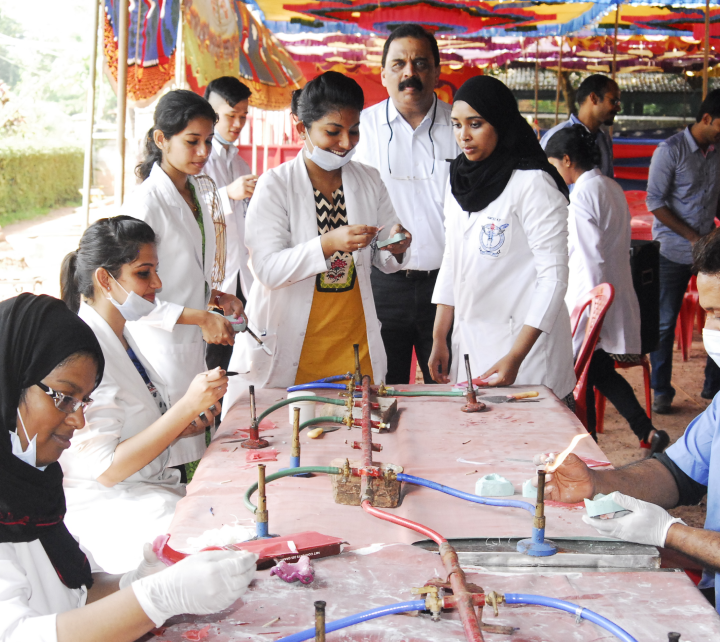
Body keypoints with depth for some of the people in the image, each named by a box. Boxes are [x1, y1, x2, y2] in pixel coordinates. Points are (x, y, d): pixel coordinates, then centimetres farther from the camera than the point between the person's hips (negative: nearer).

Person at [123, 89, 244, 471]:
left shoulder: (197, 193, 10)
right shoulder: (146, 202, -15)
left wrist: (215, 296, 6)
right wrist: (201, 318, -21)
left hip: (193, 349, 8)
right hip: (160, 350, -8)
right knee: (167, 461, -5)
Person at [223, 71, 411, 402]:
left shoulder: (369, 181, 7)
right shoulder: (275, 185, -7)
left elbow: (382, 258, 13)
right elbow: (267, 269, -15)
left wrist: (395, 248, -11)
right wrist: (328, 244, -29)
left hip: (353, 343, 4)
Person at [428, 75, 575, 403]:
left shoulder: (533, 183, -13)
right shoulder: (459, 179, 10)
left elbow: (553, 277, -16)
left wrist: (515, 358, -21)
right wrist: (439, 340, 12)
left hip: (523, 341, -6)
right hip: (469, 343, 6)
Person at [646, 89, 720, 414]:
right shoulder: (671, 150, -9)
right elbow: (655, 202, -10)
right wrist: (691, 236, -13)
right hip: (673, 251, -4)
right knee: (665, 322, 2)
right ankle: (661, 391, 13)